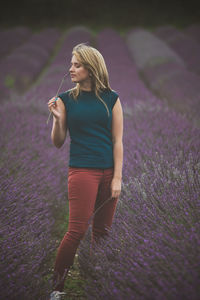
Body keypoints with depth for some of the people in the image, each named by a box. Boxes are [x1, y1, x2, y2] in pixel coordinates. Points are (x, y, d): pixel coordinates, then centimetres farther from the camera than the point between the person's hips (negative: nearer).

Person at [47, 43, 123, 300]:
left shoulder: (111, 99, 5)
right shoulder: (66, 99, 3)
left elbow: (118, 140, 4)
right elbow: (58, 143, 6)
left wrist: (117, 178, -2)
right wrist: (57, 118, -12)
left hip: (108, 171, 2)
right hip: (81, 170, -2)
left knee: (102, 232, 6)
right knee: (77, 230, -10)